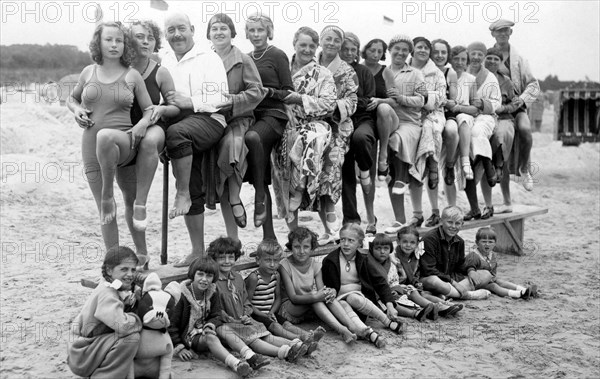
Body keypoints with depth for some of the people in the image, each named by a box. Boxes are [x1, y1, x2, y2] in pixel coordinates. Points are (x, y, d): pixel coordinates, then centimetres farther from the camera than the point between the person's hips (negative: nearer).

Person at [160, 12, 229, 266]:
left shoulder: (208, 59, 2)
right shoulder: (166, 62, 20)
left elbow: (219, 100, -7)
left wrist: (188, 102, -17)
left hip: (208, 120, -6)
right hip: (180, 124, 6)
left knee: (176, 133, -39)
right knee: (193, 192, 6)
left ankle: (182, 195, -25)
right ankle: (198, 250, 13)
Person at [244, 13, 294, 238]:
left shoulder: (277, 56, 4)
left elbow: (289, 93, 2)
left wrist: (268, 91, -13)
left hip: (273, 114, -5)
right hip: (250, 114, 5)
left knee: (253, 136, -39)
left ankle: (260, 195, -25)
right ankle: (269, 235, 1)